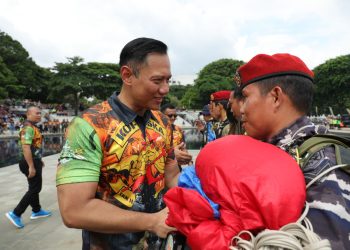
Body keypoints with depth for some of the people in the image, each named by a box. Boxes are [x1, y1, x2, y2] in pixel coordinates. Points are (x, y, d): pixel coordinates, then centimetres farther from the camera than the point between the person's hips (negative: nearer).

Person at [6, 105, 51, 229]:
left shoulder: (31, 127, 14)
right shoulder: (28, 128, -20)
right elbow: (26, 147, -28)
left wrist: (39, 160, 26)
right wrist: (31, 166, -28)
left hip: (33, 161, 11)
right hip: (31, 163, -11)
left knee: (34, 188, 18)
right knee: (34, 189, -3)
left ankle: (36, 211, 30)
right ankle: (15, 213, 2)